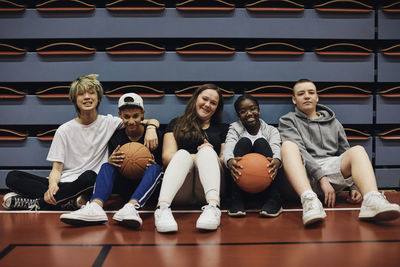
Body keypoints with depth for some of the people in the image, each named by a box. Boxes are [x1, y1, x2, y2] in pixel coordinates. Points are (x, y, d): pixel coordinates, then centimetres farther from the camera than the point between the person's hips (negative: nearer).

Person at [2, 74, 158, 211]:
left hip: (88, 185, -2)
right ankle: (72, 202, -28)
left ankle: (38, 203, -22)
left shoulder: (109, 123, 7)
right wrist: (53, 184, -20)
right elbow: (57, 168, 3)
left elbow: (139, 120, 9)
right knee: (12, 177, -15)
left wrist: (150, 127, -17)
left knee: (89, 176, -38)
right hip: (63, 183, 3)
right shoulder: (65, 130, 9)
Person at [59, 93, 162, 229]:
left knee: (155, 167, -32)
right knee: (106, 166, -23)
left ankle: (131, 207, -58)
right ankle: (96, 206, -53)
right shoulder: (116, 137, 4)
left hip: (149, 188, -2)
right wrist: (111, 161, -21)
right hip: (126, 189, 2)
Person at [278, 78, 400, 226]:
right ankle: (309, 200, -53)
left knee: (357, 150, -22)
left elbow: (345, 154, 22)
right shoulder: (288, 121, 14)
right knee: (288, 145, -30)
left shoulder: (333, 122, 27)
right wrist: (322, 178, -17)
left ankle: (372, 201, -49)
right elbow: (297, 150, -4)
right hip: (305, 175, -3)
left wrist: (354, 186, 6)